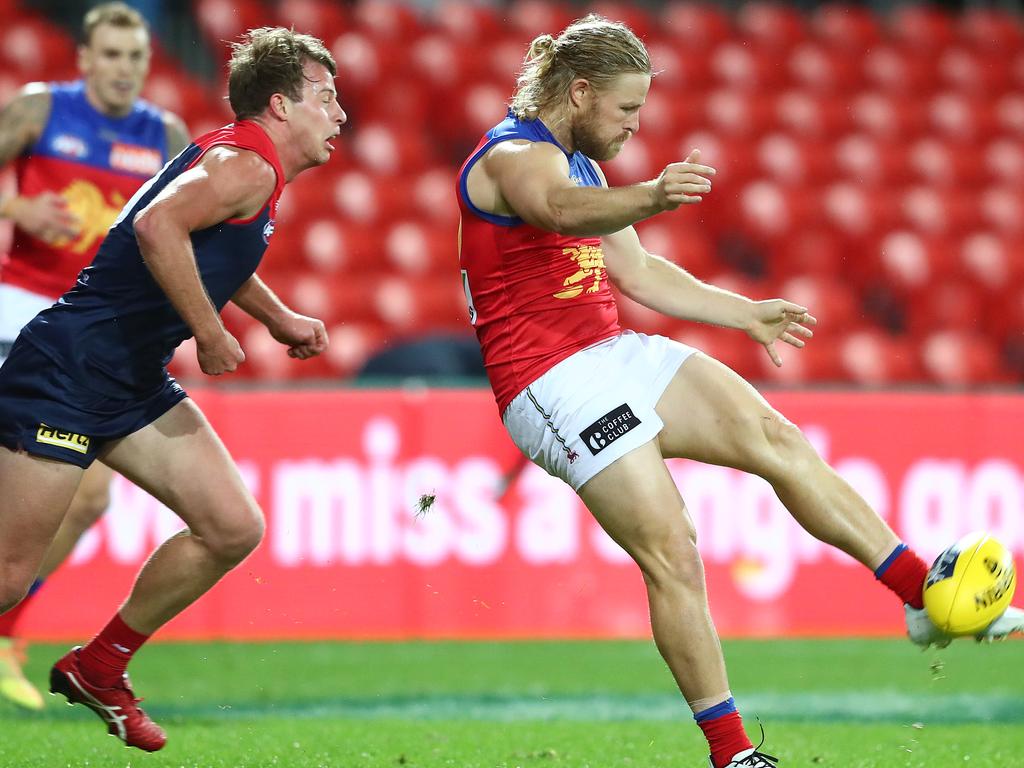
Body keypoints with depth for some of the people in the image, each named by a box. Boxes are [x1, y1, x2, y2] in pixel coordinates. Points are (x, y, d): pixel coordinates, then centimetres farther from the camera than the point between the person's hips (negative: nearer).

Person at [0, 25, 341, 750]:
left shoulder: (253, 172, 16)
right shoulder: (246, 166, -14)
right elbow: (157, 225, -32)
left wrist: (281, 319, 28)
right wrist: (210, 333, -24)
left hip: (134, 387, 10)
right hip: (66, 372, -10)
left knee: (234, 529, 3)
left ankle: (98, 669, 17)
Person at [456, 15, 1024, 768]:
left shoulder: (580, 161, 19)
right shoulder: (514, 156, -14)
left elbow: (638, 273, 30)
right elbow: (561, 209, -39)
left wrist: (747, 314, 31)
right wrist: (651, 197, -59)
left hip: (614, 355, 9)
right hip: (552, 383, -9)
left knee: (777, 439, -3)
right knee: (672, 552, -15)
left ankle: (928, 597, -1)